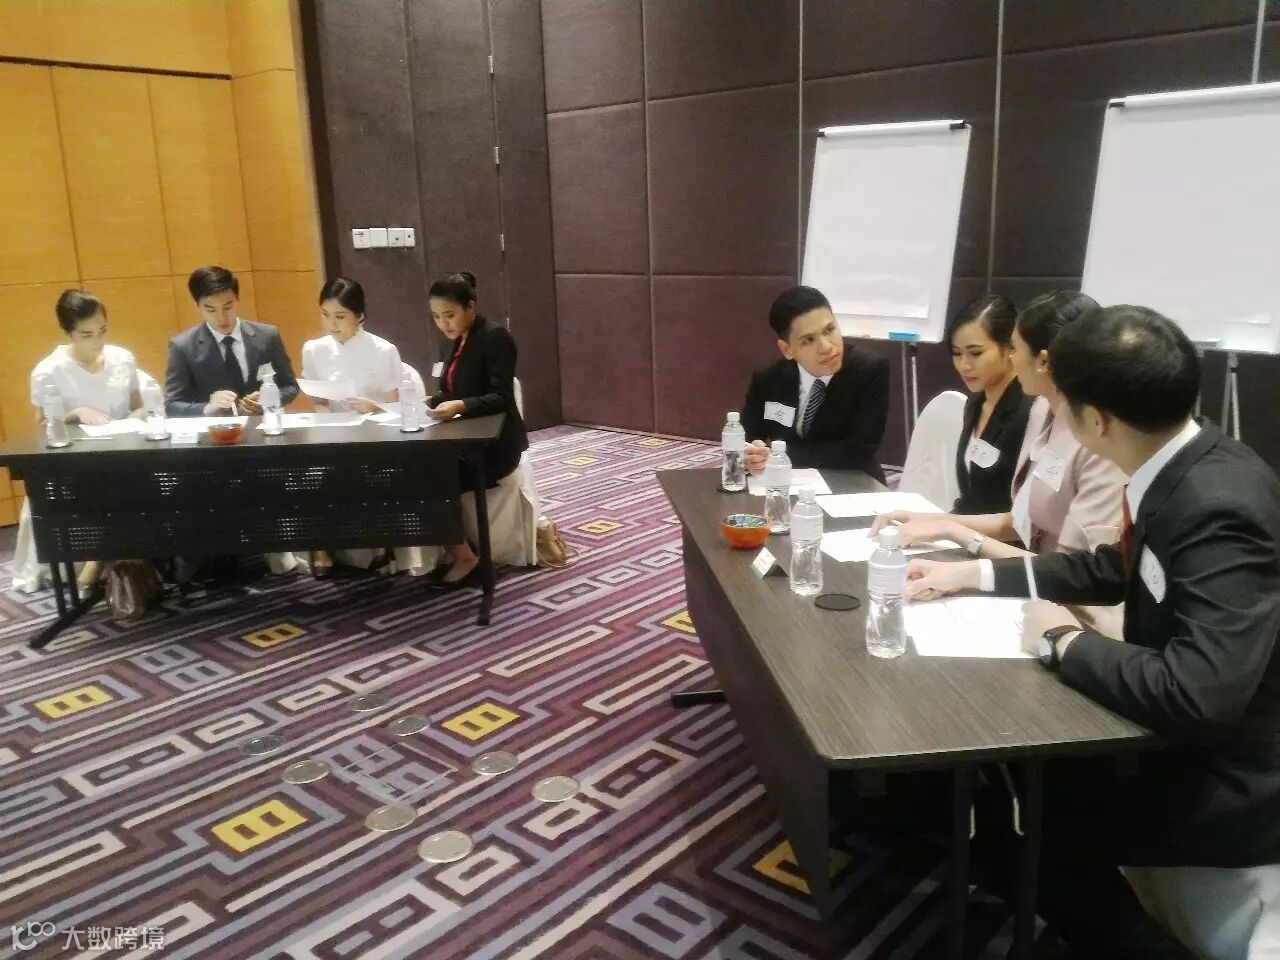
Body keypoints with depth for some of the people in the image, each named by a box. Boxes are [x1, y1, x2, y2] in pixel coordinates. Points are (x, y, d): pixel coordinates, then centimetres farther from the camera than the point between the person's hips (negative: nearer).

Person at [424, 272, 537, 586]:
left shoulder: (495, 337, -14)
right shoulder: (458, 342, 13)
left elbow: (500, 398, -21)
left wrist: (460, 406, -35)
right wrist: (431, 402, -3)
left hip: (494, 444, -9)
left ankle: (464, 557, -6)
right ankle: (455, 551, -1)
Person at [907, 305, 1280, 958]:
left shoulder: (1221, 512, -32)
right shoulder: (1180, 469, -5)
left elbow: (1197, 697, -39)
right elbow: (1112, 570, 11)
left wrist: (1064, 642, -23)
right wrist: (977, 574, 7)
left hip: (1228, 781, -8)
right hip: (1183, 733, 8)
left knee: (1025, 822, 1)